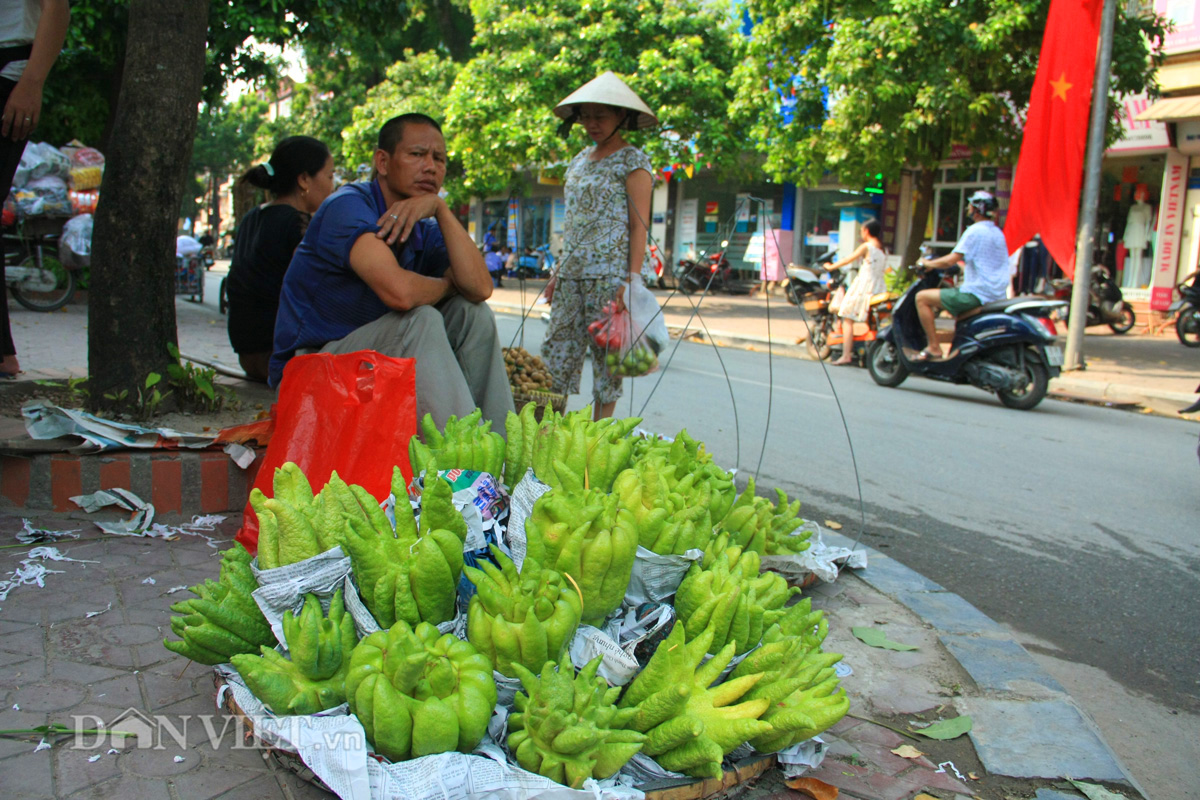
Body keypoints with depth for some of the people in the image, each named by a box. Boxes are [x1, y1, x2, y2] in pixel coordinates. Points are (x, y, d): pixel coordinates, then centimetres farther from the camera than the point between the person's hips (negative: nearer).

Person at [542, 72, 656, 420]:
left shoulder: (632, 161, -1)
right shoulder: (580, 159, 19)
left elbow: (639, 225, -8)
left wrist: (633, 278, -16)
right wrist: (558, 271, 17)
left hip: (609, 272, -7)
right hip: (572, 273, 7)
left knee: (606, 355, -2)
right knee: (556, 352, 3)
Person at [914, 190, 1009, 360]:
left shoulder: (975, 231, -12)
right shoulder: (997, 232, 16)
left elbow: (951, 260, -17)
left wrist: (927, 263, -1)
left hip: (977, 294, -10)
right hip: (997, 294, 10)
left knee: (922, 297, -6)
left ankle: (933, 347, -8)